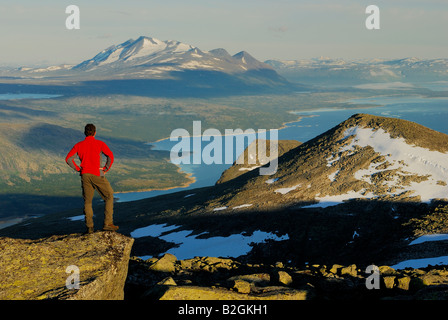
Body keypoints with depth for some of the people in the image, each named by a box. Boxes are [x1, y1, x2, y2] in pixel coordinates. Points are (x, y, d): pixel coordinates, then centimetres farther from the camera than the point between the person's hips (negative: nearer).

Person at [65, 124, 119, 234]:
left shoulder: (79, 145, 10)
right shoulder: (99, 143, 1)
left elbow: (68, 159, 3)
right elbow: (110, 156, -11)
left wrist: (78, 169, 8)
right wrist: (105, 169, -1)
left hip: (84, 175, 3)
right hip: (97, 174, -3)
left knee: (87, 201, 11)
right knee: (109, 196, 9)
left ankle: (89, 227, 5)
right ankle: (108, 223, 1)